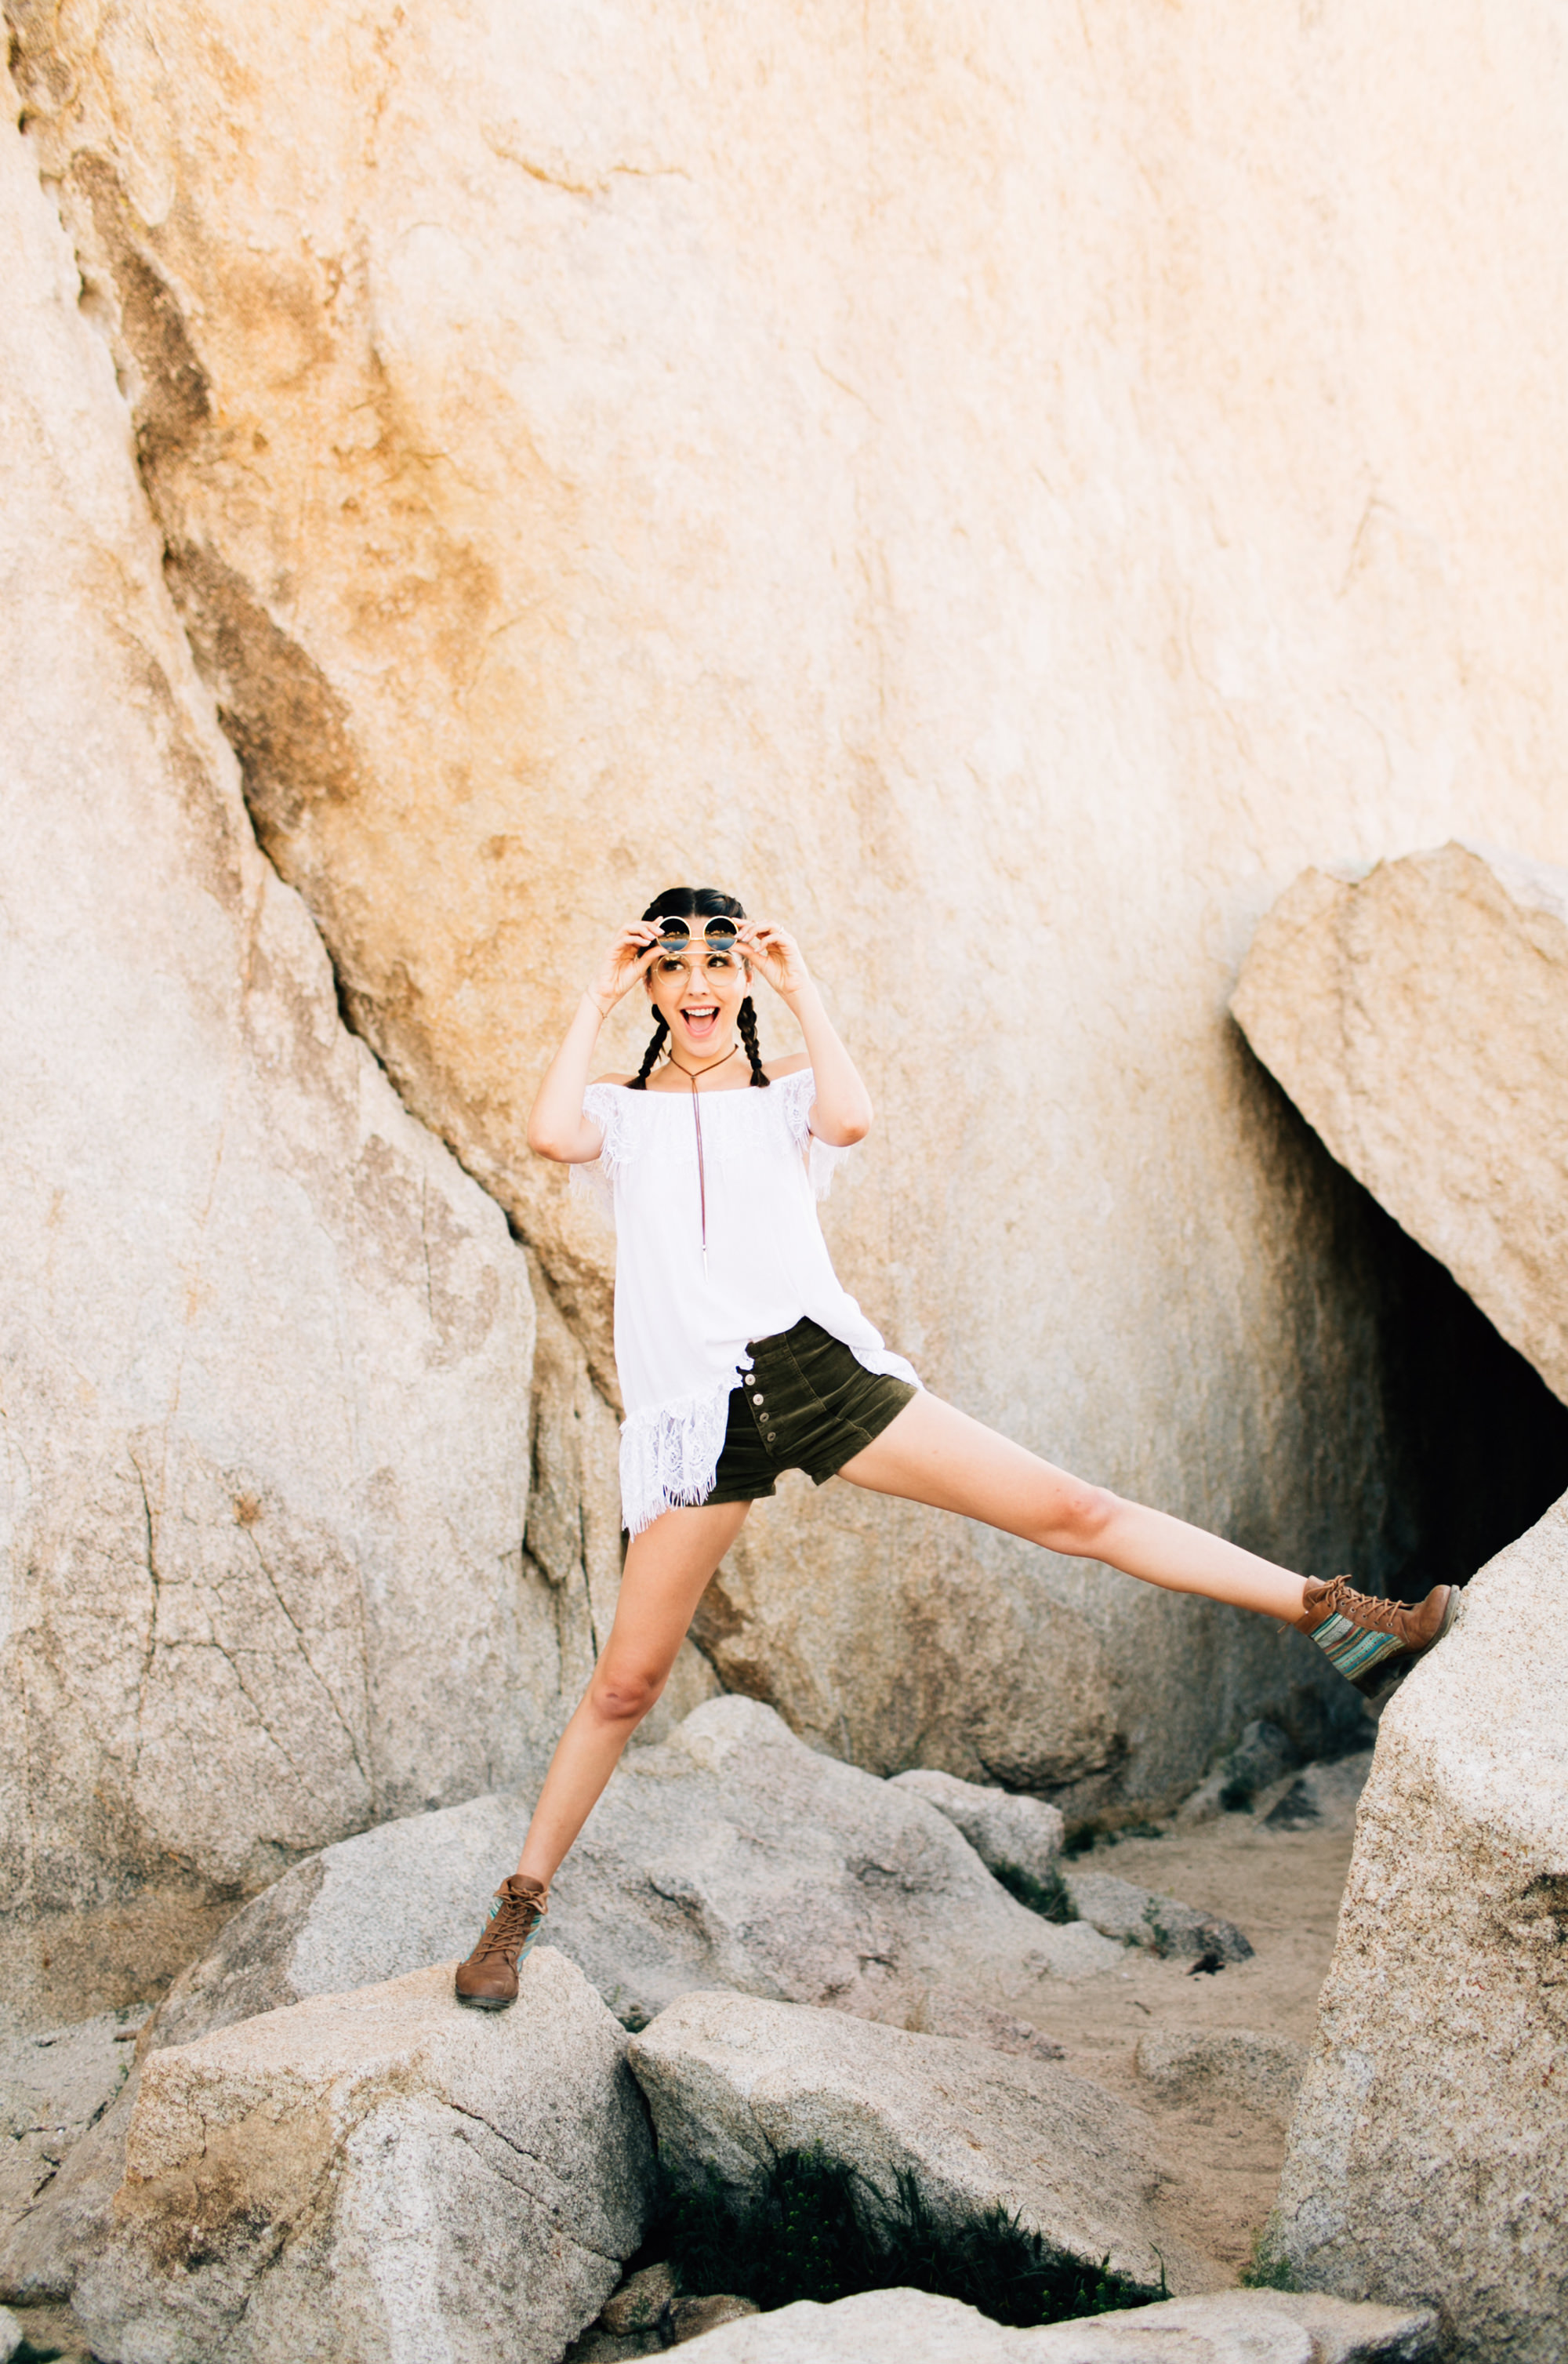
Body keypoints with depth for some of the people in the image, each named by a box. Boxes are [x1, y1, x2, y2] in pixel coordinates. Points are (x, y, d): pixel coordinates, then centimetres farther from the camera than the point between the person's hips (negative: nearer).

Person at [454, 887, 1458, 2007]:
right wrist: (597, 999, -1)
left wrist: (800, 988, -1)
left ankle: (1328, 1610, -2)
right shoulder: (620, 1109, 13)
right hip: (697, 1412, 0)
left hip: (816, 1360, 0)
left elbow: (849, 1119, -11)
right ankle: (522, 1901, 16)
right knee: (628, 1680, 1)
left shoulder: (784, 1088, 14)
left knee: (1067, 1508, -5)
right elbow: (551, 1133, -12)